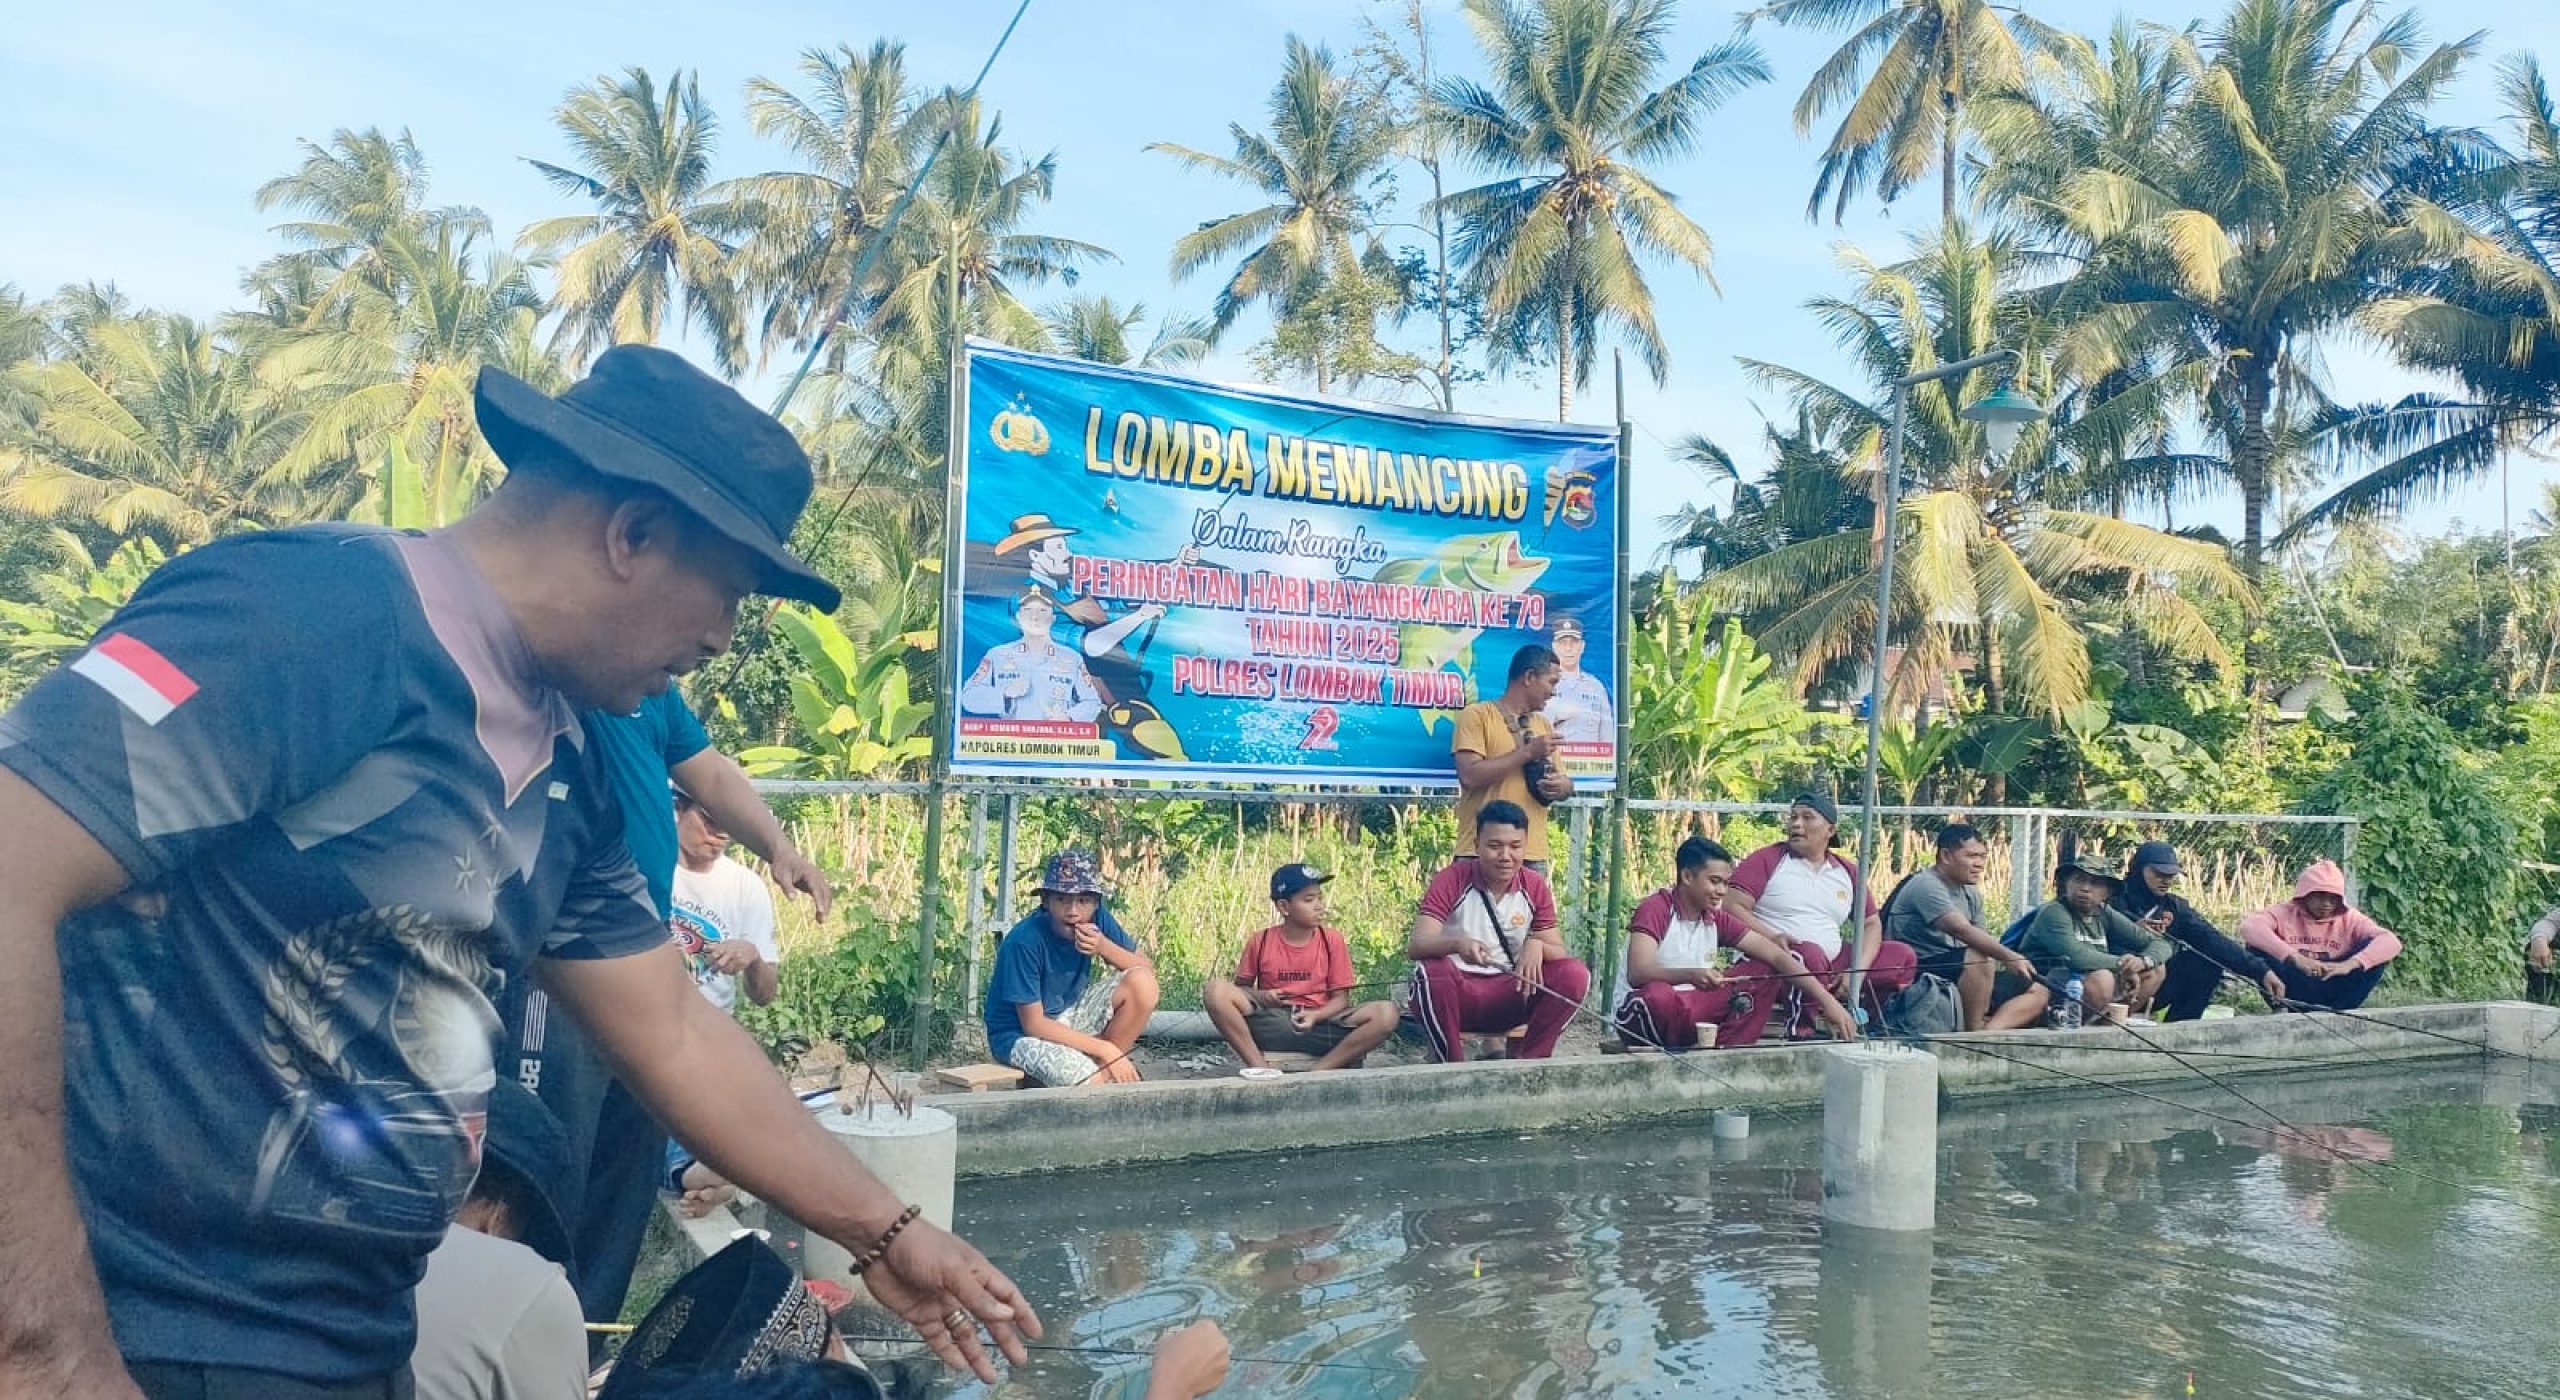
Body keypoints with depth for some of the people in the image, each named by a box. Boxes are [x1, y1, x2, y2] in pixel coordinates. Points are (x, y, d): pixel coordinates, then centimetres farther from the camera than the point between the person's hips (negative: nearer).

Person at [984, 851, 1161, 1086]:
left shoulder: (1096, 919, -10)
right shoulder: (1024, 940, -27)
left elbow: (1147, 969, -8)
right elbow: (1033, 1024, -23)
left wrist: (1104, 947, -27)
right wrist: (1105, 1048, -24)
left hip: (1069, 1016, 6)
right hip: (1021, 1033, -6)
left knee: (1142, 983, -17)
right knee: (1097, 1082, -32)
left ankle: (1103, 1067, -4)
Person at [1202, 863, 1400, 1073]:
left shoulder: (1332, 940, 3)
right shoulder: (1260, 942, 2)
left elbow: (1340, 998, 3)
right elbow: (1241, 987, 12)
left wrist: (1315, 1015, -17)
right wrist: (1261, 997, -10)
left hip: (1319, 1025, 1)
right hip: (1271, 1025, 0)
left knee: (1386, 1013, -24)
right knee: (1215, 989, -25)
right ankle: (1262, 1071, -23)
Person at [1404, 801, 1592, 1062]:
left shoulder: (1535, 886, 2)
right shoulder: (1451, 879, -9)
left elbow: (1559, 953, 2)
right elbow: (1415, 946, -18)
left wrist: (1537, 945, -23)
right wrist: (1457, 944, -40)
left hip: (1510, 992, 3)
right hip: (1456, 993, -3)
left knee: (1575, 974, -19)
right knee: (1431, 971, -35)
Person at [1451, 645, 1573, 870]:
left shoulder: (1543, 725, 19)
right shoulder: (1477, 715, -1)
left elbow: (1565, 783, 23)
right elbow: (1469, 777, -14)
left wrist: (1561, 786, -2)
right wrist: (1528, 752, -12)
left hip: (1534, 856, 6)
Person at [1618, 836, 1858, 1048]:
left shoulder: (1717, 919, 4)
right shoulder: (1654, 909, -16)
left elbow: (1777, 957, -1)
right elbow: (1637, 974, -31)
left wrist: (1827, 1001, -11)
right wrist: (1690, 975, -49)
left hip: (1690, 1009, 7)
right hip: (1644, 1011, -7)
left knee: (1766, 970, 0)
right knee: (1658, 994, -42)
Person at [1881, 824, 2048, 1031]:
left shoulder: (1971, 893, 15)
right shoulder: (1926, 886, -15)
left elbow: (1985, 938, 6)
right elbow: (1962, 930, -29)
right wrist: (2010, 957, -36)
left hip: (1956, 972, 9)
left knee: (2037, 992, -1)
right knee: (1981, 957, -34)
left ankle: (1989, 1031, -24)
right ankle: (1974, 1034, -23)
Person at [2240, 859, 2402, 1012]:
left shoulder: (2349, 918, 3)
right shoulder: (2286, 913, -2)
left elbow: (2391, 942, -12)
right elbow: (2248, 927, -23)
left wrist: (2350, 964, -28)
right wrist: (2293, 957, -33)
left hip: (2333, 990, 2)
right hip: (2294, 993, -2)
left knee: (2375, 949, -16)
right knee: (2257, 946, -23)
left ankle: (2332, 1012, -26)